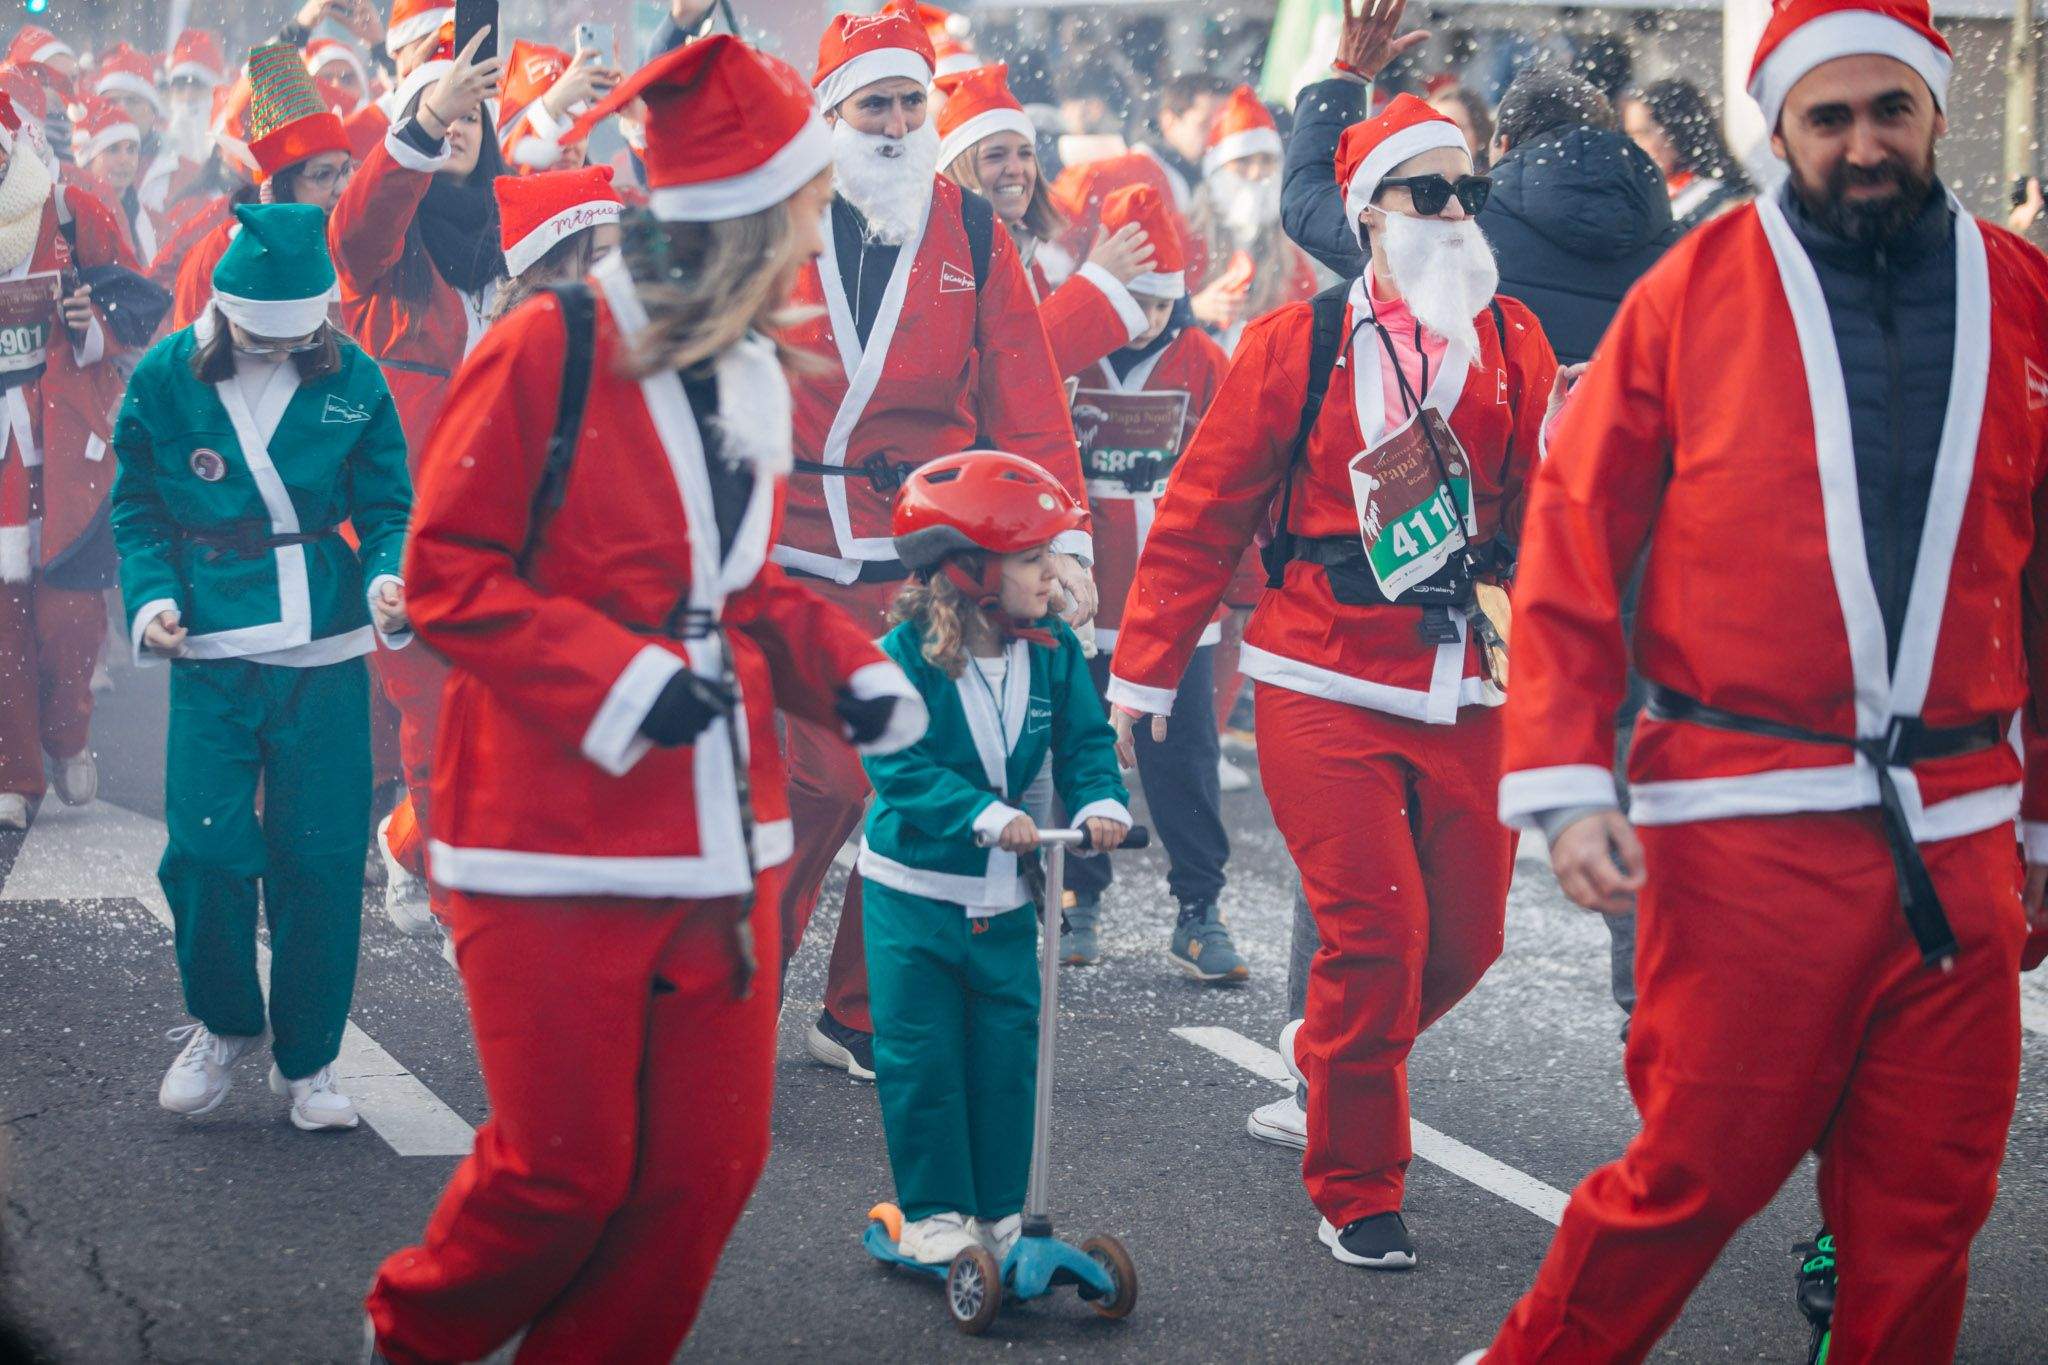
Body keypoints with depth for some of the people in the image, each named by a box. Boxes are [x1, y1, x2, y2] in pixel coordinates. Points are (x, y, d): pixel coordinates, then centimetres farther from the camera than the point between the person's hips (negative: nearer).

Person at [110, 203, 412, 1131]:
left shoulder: (353, 381, 1)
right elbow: (137, 506, 9)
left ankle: (307, 1062, 18)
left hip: (326, 653, 0)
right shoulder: (165, 378, 0)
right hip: (212, 650, 0)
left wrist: (391, 575, -14)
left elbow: (388, 506, 6)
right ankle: (223, 1025, 22)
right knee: (205, 849, -6)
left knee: (321, 858, 2)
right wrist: (150, 595, -6)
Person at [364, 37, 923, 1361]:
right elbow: (449, 570, -11)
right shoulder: (551, 351, -11)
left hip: (720, 841, 7)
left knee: (710, 1167, 6)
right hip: (559, 840, -7)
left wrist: (850, 669, 5)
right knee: (568, 1170, -1)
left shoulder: (753, 378, 12)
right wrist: (619, 676, -21)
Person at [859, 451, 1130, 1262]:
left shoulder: (1052, 652, -2)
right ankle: (932, 1212, 11)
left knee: (1007, 1053, 6)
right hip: (913, 887, -4)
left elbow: (1084, 740, 2)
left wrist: (1099, 801, -20)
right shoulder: (904, 656, -17)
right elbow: (898, 764, -23)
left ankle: (998, 1213, 17)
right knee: (921, 1055, -1)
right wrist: (985, 815, -33)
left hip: (1005, 892, 4)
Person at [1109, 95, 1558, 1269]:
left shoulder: (1514, 345, 6)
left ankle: (1332, 1070, 39)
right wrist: (1147, 669, 3)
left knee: (1469, 933, 9)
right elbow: (1205, 514, 2)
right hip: (1327, 687, -4)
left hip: (1463, 692, 4)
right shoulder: (1296, 346, -3)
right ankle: (1355, 1192, 11)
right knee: (1376, 932, -7)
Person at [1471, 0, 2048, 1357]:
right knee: (1698, 1171, 0)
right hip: (1742, 824, -3)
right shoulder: (1698, 290, 0)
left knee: (1930, 1200, 7)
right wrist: (1566, 781, -9)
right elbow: (1575, 537, -1)